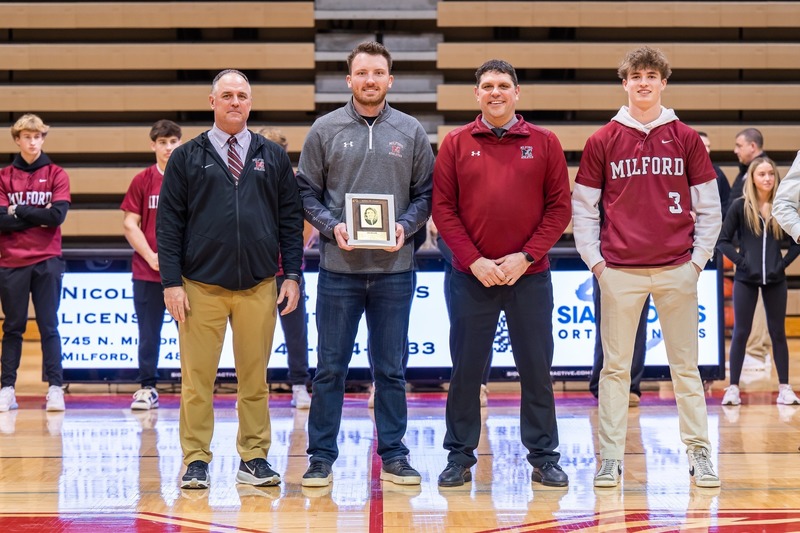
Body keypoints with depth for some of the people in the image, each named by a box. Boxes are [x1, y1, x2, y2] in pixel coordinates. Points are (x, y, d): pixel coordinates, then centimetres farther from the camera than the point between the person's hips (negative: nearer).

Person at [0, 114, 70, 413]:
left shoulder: (56, 175, 5)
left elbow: (58, 214, -9)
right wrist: (38, 217, -9)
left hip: (47, 261, -1)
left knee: (49, 327, -1)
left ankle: (55, 388, -2)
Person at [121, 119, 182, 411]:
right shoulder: (142, 181, 4)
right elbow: (130, 224, 2)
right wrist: (151, 256, -8)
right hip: (147, 272, 1)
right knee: (148, 334, 5)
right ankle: (147, 389, 12)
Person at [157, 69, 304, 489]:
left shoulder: (273, 158, 10)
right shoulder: (187, 158, 5)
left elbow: (291, 219, 10)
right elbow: (168, 223, 2)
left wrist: (293, 274, 2)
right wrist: (171, 282, -5)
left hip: (259, 288, 1)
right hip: (201, 288, -1)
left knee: (255, 378, 6)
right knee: (197, 379, 1)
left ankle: (253, 458, 15)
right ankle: (196, 460, 10)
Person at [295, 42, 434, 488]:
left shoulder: (411, 132, 6)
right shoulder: (325, 130, 3)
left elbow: (426, 194, 8)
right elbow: (307, 193, 5)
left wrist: (406, 225, -10)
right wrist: (332, 226, -11)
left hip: (395, 268, 1)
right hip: (339, 267, -1)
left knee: (391, 368, 8)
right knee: (330, 368, 4)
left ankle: (394, 454, 17)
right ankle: (322, 456, 13)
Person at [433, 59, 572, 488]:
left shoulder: (544, 143, 4)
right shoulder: (456, 144, 4)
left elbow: (559, 207, 1)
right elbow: (443, 208, 0)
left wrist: (526, 257, -9)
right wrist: (473, 260, -9)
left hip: (529, 275, 0)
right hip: (471, 276, 0)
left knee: (536, 368, 5)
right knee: (465, 369, 5)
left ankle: (544, 457, 15)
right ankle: (460, 457, 15)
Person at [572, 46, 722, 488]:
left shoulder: (686, 139, 5)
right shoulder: (602, 142, 4)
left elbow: (709, 207, 7)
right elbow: (583, 207, 6)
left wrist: (698, 259, 1)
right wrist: (595, 260, -1)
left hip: (677, 270, 0)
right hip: (619, 270, 0)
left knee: (686, 366, 6)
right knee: (615, 366, 4)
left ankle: (699, 453, 13)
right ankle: (610, 457, 9)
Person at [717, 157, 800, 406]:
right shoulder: (740, 206, -4)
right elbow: (723, 241, -4)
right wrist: (740, 261, -12)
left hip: (775, 279, 2)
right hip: (746, 279, -2)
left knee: (778, 332, 7)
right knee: (740, 333, 1)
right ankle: (733, 388, 5)